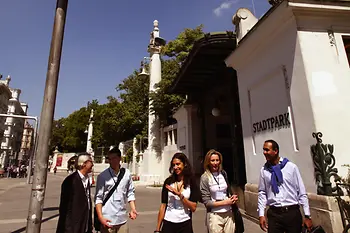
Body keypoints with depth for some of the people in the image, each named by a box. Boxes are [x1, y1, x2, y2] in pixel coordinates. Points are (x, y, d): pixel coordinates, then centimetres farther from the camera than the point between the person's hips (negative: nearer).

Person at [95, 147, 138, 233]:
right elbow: (98, 198, -5)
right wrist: (100, 217, -11)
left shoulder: (127, 174, 0)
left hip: (122, 219, 3)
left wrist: (133, 209, -1)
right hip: (108, 220, -2)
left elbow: (130, 193, 7)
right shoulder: (102, 176, -8)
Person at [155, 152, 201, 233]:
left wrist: (180, 195, -20)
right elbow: (163, 205, -1)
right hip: (168, 223, 0)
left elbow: (193, 208, -8)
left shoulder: (191, 182, -5)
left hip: (185, 224, 0)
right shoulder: (168, 181, -4)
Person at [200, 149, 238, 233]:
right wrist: (225, 202, -14)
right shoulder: (205, 177, -13)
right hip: (215, 215, -4)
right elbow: (206, 202, -13)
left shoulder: (223, 173, 1)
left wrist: (233, 198, -3)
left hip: (229, 213, 4)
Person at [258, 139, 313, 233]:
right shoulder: (264, 170, 1)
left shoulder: (291, 167, -4)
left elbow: (302, 192, -1)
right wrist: (261, 214, 0)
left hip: (292, 212, -1)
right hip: (274, 213, 1)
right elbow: (262, 193, 4)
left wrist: (307, 216, -1)